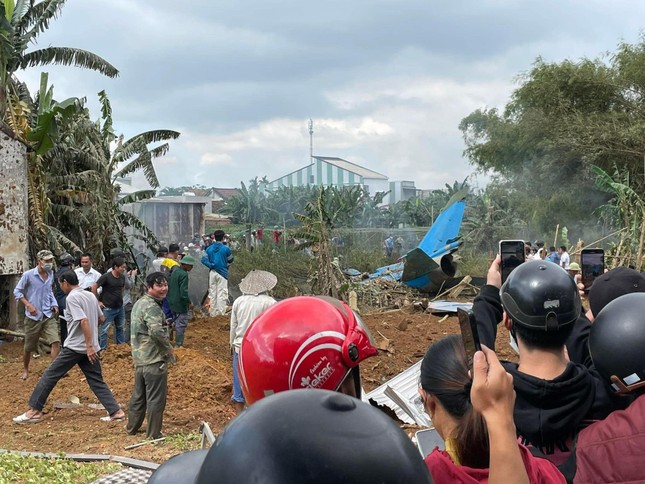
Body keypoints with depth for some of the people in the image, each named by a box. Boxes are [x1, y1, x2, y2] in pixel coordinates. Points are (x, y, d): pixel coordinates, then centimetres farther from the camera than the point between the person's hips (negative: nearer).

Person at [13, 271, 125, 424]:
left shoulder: (72, 298, -12)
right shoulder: (90, 296, 11)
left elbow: (84, 321, -23)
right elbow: (101, 318, 20)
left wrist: (89, 346, -24)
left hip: (75, 347, -7)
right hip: (90, 347, 7)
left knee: (50, 375, 3)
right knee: (97, 382, 9)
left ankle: (35, 411, 7)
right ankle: (116, 411, 2)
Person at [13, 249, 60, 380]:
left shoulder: (51, 275, 2)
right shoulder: (28, 275, -12)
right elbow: (17, 291, -5)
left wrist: (54, 304, 3)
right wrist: (28, 305, -15)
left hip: (48, 315, 3)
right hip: (33, 317, -3)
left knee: (56, 341, -16)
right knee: (29, 347, 11)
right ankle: (25, 370, 36)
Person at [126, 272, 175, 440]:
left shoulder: (139, 303, 14)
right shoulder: (152, 307, -18)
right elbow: (156, 331, -32)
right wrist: (169, 349, -18)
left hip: (139, 358, 10)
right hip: (154, 360, -10)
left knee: (138, 395, 21)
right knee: (156, 399, 0)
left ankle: (132, 427, 34)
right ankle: (154, 434, 7)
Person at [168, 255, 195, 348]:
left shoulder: (174, 271, 8)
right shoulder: (183, 275, -20)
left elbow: (169, 286, 16)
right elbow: (184, 292, -24)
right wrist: (189, 303, -13)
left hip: (172, 303, 9)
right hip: (180, 304, -9)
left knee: (176, 323, 19)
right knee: (181, 324, -1)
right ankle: (178, 345, 3)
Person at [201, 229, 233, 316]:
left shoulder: (209, 249, 3)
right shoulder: (225, 249, -8)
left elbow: (203, 259, -5)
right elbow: (230, 260, 2)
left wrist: (211, 265, -4)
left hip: (212, 273, 4)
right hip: (222, 273, -4)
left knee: (212, 293, 11)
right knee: (221, 293, -1)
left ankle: (213, 313, 17)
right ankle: (221, 313, -2)